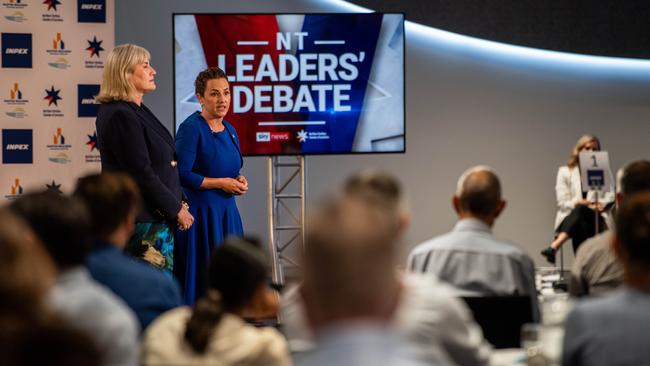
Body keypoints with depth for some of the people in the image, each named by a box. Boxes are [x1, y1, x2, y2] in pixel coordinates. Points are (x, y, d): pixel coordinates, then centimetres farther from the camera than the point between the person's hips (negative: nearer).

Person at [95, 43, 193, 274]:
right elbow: (142, 174, -18)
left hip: (156, 218, 10)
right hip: (142, 221, -10)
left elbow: (162, 165, 18)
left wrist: (179, 201, 7)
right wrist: (176, 209, -10)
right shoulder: (120, 116, -16)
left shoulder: (135, 110, 16)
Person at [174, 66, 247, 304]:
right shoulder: (191, 128, -11)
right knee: (203, 277, -5)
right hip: (200, 211, -7)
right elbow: (182, 175, -17)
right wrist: (221, 183, -12)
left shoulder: (229, 130, 13)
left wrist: (239, 181, 2)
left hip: (227, 211, 7)